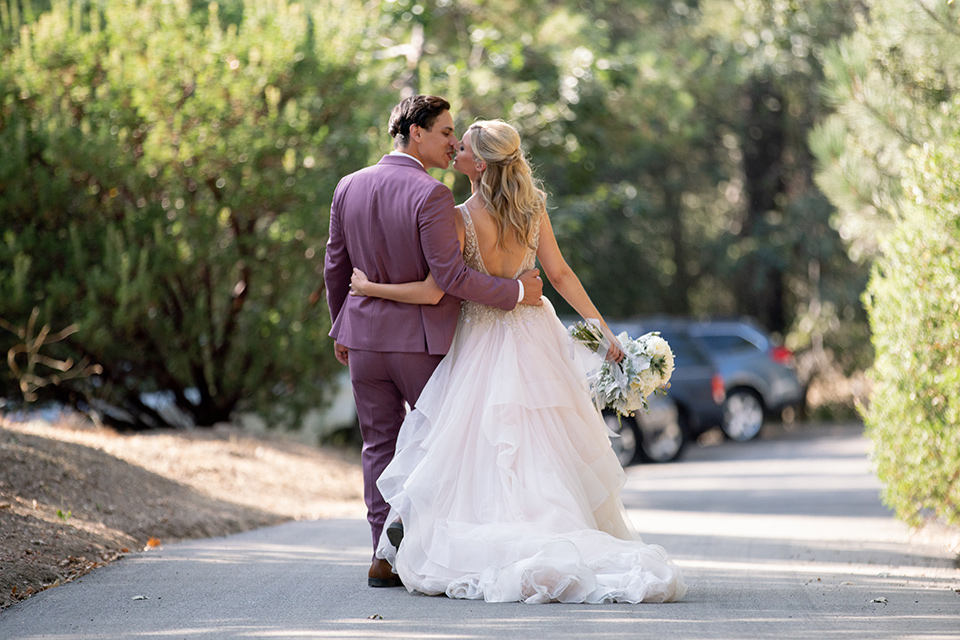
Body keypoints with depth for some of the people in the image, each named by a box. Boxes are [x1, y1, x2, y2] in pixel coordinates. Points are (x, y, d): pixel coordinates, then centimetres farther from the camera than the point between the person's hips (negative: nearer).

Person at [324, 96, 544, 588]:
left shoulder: (349, 188, 2)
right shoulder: (431, 196, -18)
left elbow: (336, 266, 9)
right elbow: (450, 276, -22)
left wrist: (340, 328, 22)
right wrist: (515, 292, -11)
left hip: (365, 335, 5)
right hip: (424, 340, -5)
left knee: (379, 445, 11)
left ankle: (386, 557, 10)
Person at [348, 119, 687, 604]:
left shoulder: (461, 218, -16)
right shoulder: (532, 207, 0)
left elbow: (432, 292, -18)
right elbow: (560, 274, 0)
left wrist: (370, 288, -7)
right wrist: (602, 329, 5)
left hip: (484, 345, -5)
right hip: (534, 334, 5)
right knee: (550, 457, 10)